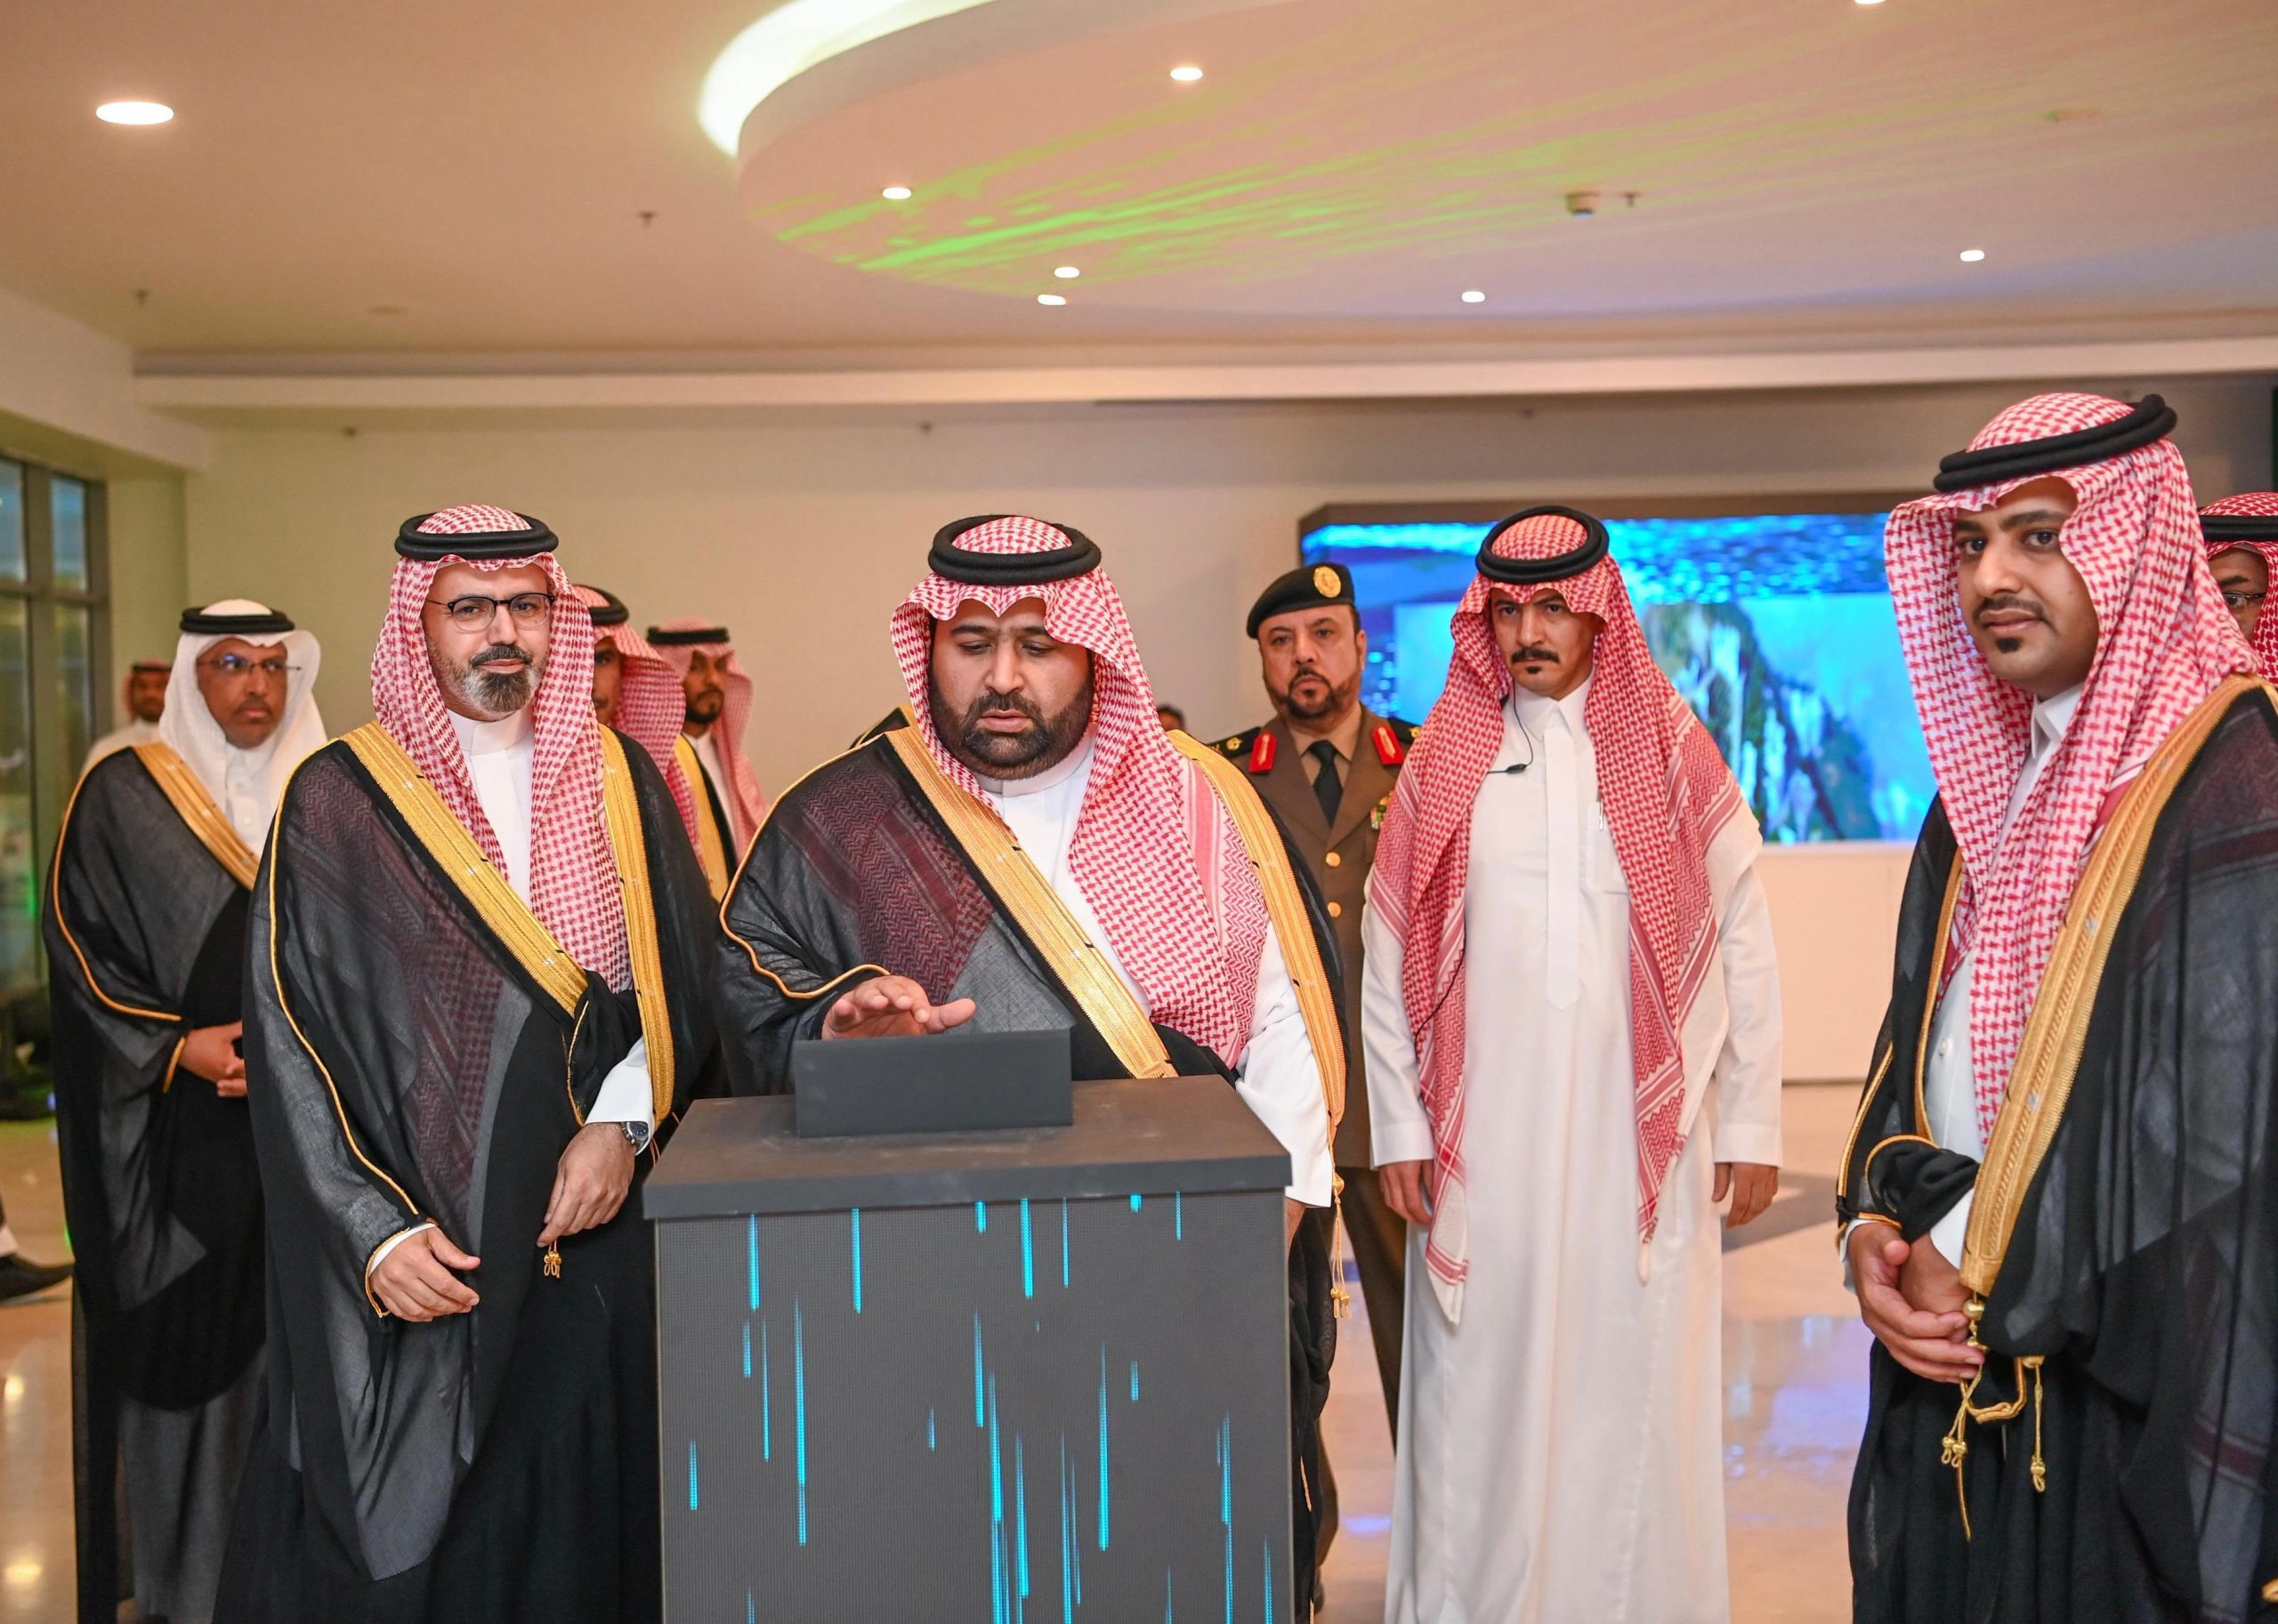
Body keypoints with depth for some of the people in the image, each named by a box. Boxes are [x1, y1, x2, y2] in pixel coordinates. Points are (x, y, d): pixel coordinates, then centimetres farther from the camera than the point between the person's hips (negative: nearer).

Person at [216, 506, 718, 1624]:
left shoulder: (620, 781, 8)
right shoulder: (338, 801, 0)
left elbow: (680, 980, 5)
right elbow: (290, 1041, -5)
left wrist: (622, 1120, -12)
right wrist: (373, 1234, -14)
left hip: (598, 1238, 3)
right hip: (415, 1263, -2)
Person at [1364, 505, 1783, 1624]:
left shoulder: (1672, 753, 4)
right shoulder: (1446, 761, 4)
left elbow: (1744, 945, 4)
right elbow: (1387, 958, 4)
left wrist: (1750, 1123, 1)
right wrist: (1400, 1129, 1)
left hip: (1641, 1129, 0)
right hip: (1484, 1137, 0)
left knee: (1634, 1386, 6)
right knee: (1481, 1389, 6)